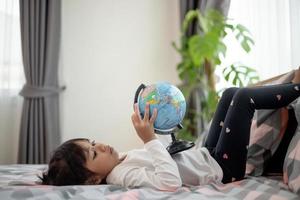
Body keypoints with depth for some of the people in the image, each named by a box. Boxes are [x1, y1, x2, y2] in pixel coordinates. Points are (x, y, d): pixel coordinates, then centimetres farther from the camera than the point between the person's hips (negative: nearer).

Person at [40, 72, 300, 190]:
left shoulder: (120, 162, -2)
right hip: (222, 169, -8)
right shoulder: (124, 176, -30)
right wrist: (150, 139, -41)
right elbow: (171, 182, -45)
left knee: (230, 93, 13)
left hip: (206, 155, 9)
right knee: (242, 98, -10)